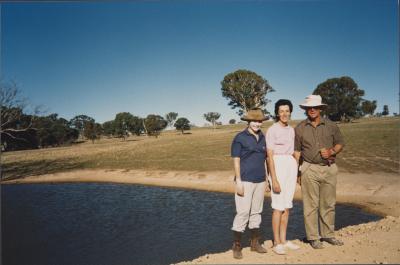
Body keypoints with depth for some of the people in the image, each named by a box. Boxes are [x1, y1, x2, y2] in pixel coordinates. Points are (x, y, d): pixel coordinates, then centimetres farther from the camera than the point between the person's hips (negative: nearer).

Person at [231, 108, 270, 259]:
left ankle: (255, 243, 25)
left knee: (256, 212, 13)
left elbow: (264, 160, 17)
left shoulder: (262, 138, 12)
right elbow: (236, 161, -9)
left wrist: (266, 179, 15)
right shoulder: (240, 138, -6)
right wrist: (238, 182, -13)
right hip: (245, 181, -6)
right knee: (243, 213, -5)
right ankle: (237, 246, 7)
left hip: (260, 181, 6)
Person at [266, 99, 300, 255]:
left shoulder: (291, 130, 12)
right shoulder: (272, 130, -8)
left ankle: (283, 240, 22)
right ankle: (276, 243, 9)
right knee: (278, 207, -3)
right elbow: (270, 156, -13)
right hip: (278, 167, -7)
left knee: (287, 206, 11)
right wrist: (274, 179, -17)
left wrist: (297, 172, 13)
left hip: (291, 166, 7)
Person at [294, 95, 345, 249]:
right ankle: (313, 237, 13)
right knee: (311, 205, 1)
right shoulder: (300, 128, 3)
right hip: (310, 170, -2)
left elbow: (340, 143, 13)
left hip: (329, 168, 2)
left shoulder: (331, 126, 6)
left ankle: (328, 234, 26)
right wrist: (297, 172, 2)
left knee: (328, 204, 11)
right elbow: (297, 151, 5)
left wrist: (332, 151, -8)